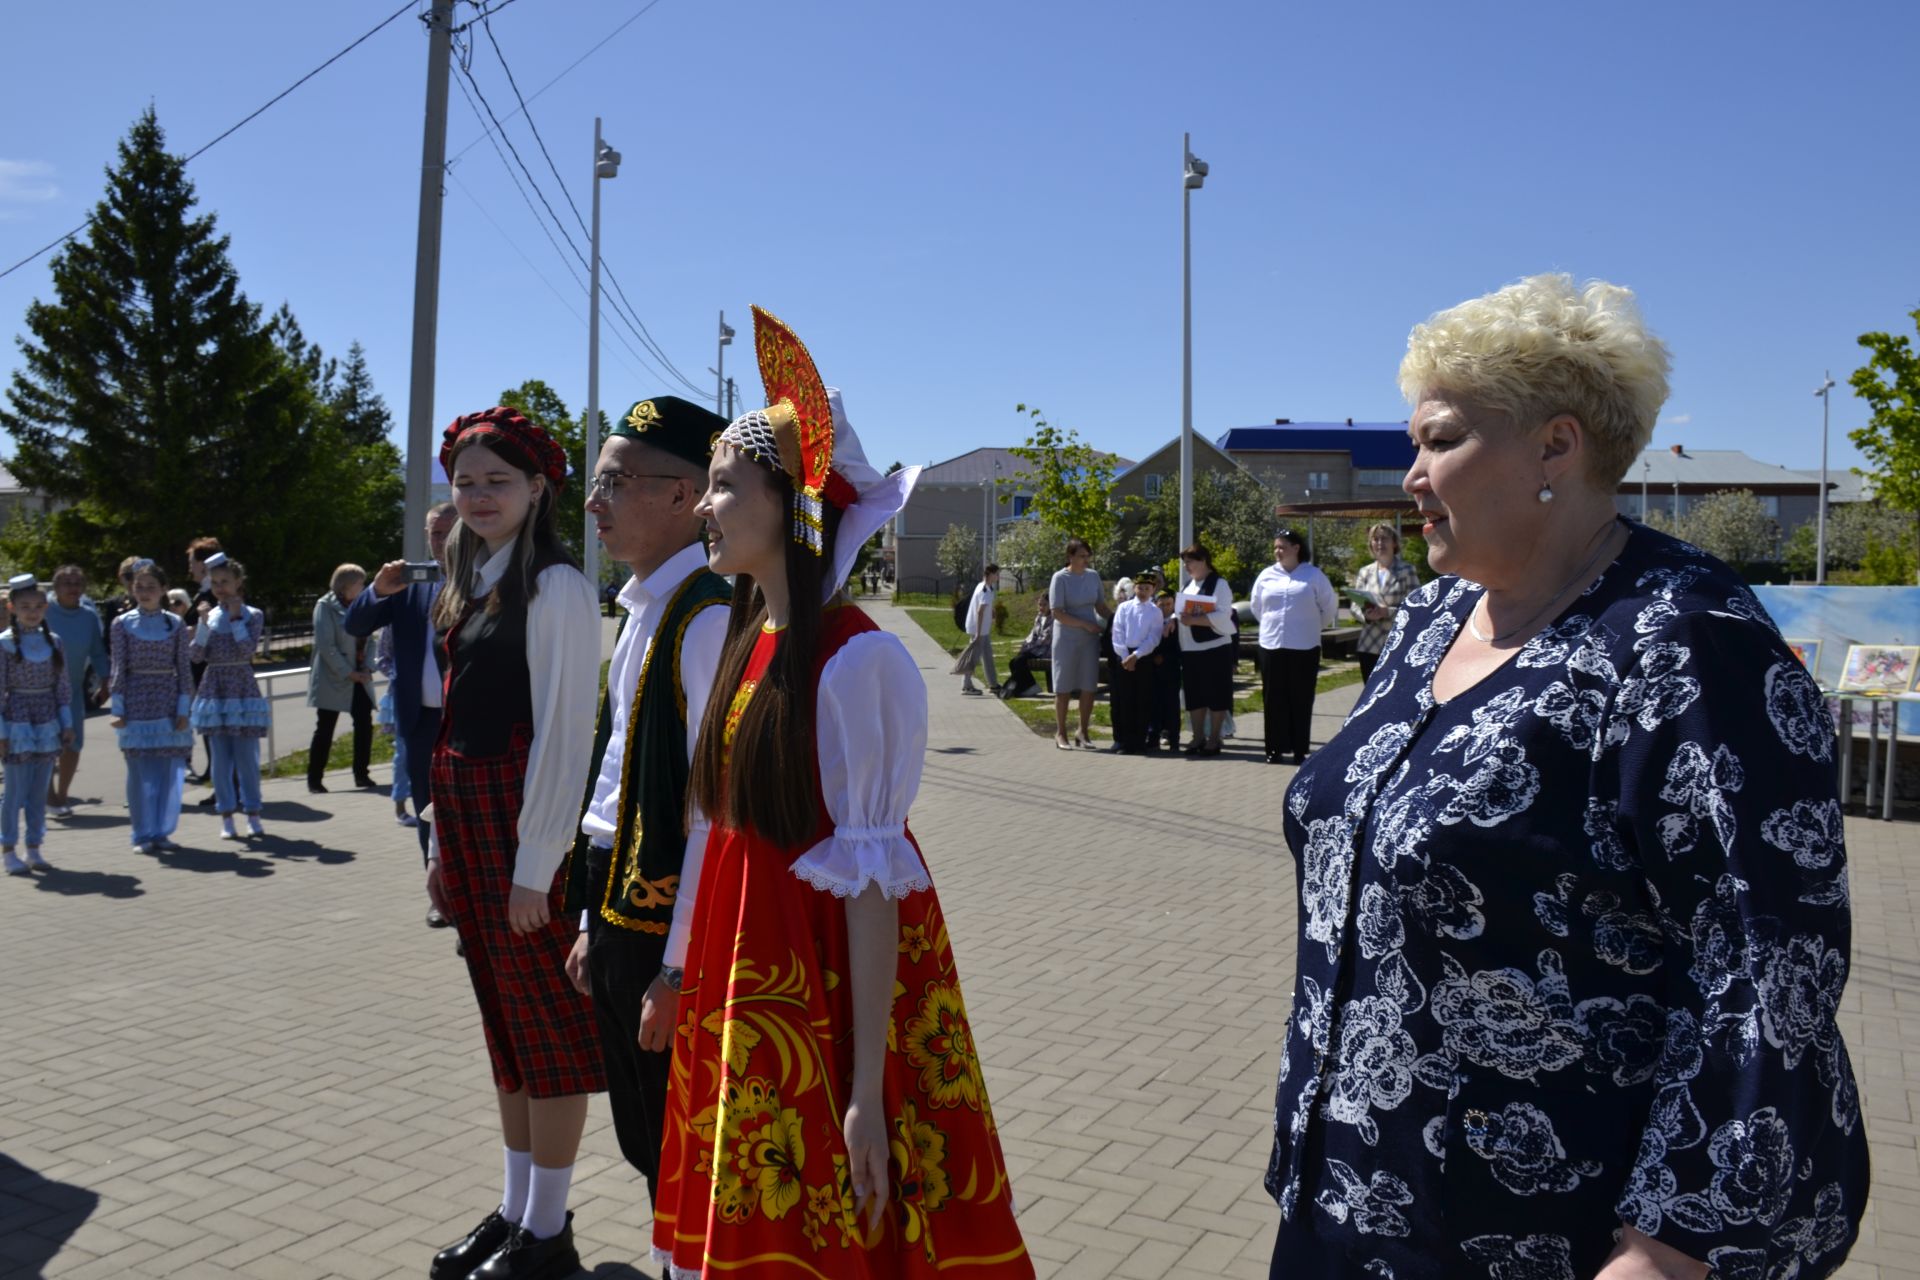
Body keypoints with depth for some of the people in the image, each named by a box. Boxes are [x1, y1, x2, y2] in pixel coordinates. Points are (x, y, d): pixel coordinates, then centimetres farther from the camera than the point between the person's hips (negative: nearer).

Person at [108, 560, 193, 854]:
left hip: (170, 704, 1)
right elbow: (119, 668, 2)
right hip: (136, 705, -1)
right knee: (140, 773, 2)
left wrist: (183, 709, -2)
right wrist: (118, 708, -3)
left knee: (171, 772, 3)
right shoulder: (122, 623, 2)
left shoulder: (176, 623, 4)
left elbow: (184, 668, 4)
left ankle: (163, 831, 14)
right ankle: (144, 834, 11)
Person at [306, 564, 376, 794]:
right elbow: (326, 645, -14)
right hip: (333, 679, -6)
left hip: (358, 677, 6)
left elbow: (367, 639, 13)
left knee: (365, 724, -1)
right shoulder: (325, 606, -7)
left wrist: (367, 668, -3)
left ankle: (361, 774, 9)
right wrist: (348, 673, -16)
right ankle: (314, 779, 8)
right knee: (325, 729, 0)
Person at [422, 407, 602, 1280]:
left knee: (547, 1020, 3)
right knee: (503, 1017, 16)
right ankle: (515, 1209, 30)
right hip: (465, 813, 9)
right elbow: (458, 719, 15)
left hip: (525, 815, -9)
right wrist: (444, 844, 13)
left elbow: (564, 731, -16)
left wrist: (535, 865, -17)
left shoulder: (555, 587, -13)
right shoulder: (471, 584, 13)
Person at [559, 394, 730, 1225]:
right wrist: (593, 926, 18)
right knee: (644, 1143, 21)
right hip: (618, 910, 9)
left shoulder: (706, 618, -18)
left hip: (666, 927, -9)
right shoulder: (641, 611, 11)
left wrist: (677, 971, -19)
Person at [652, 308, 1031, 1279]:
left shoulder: (854, 660, -19)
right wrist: (691, 981, 16)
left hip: (826, 982, -8)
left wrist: (868, 1089, -19)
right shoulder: (751, 637, 6)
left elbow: (870, 878, -20)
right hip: (751, 973, 8)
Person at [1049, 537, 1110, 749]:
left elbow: (1101, 606, 12)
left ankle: (1084, 732, 15)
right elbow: (1057, 613, -13)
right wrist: (1086, 624, -17)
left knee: (1089, 686, 5)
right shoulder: (1060, 578, -9)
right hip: (1066, 638, -4)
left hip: (1090, 638, 4)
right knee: (1063, 687, 3)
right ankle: (1060, 733, 12)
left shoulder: (1093, 576, 5)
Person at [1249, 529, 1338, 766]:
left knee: (1301, 700, 2)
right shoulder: (1266, 575, 8)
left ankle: (1299, 750, 8)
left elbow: (1330, 606, 6)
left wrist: (1316, 626, 12)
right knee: (1274, 699, 3)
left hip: (1304, 647, -2)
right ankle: (1275, 748, 10)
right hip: (1271, 646, 2)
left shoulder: (1313, 575, -1)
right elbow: (1255, 605, 19)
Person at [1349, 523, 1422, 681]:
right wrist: (1365, 614, -11)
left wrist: (1387, 612, -20)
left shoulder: (1406, 571, 1)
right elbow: (1355, 606, 11)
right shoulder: (1364, 572, 12)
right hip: (1369, 646, 4)